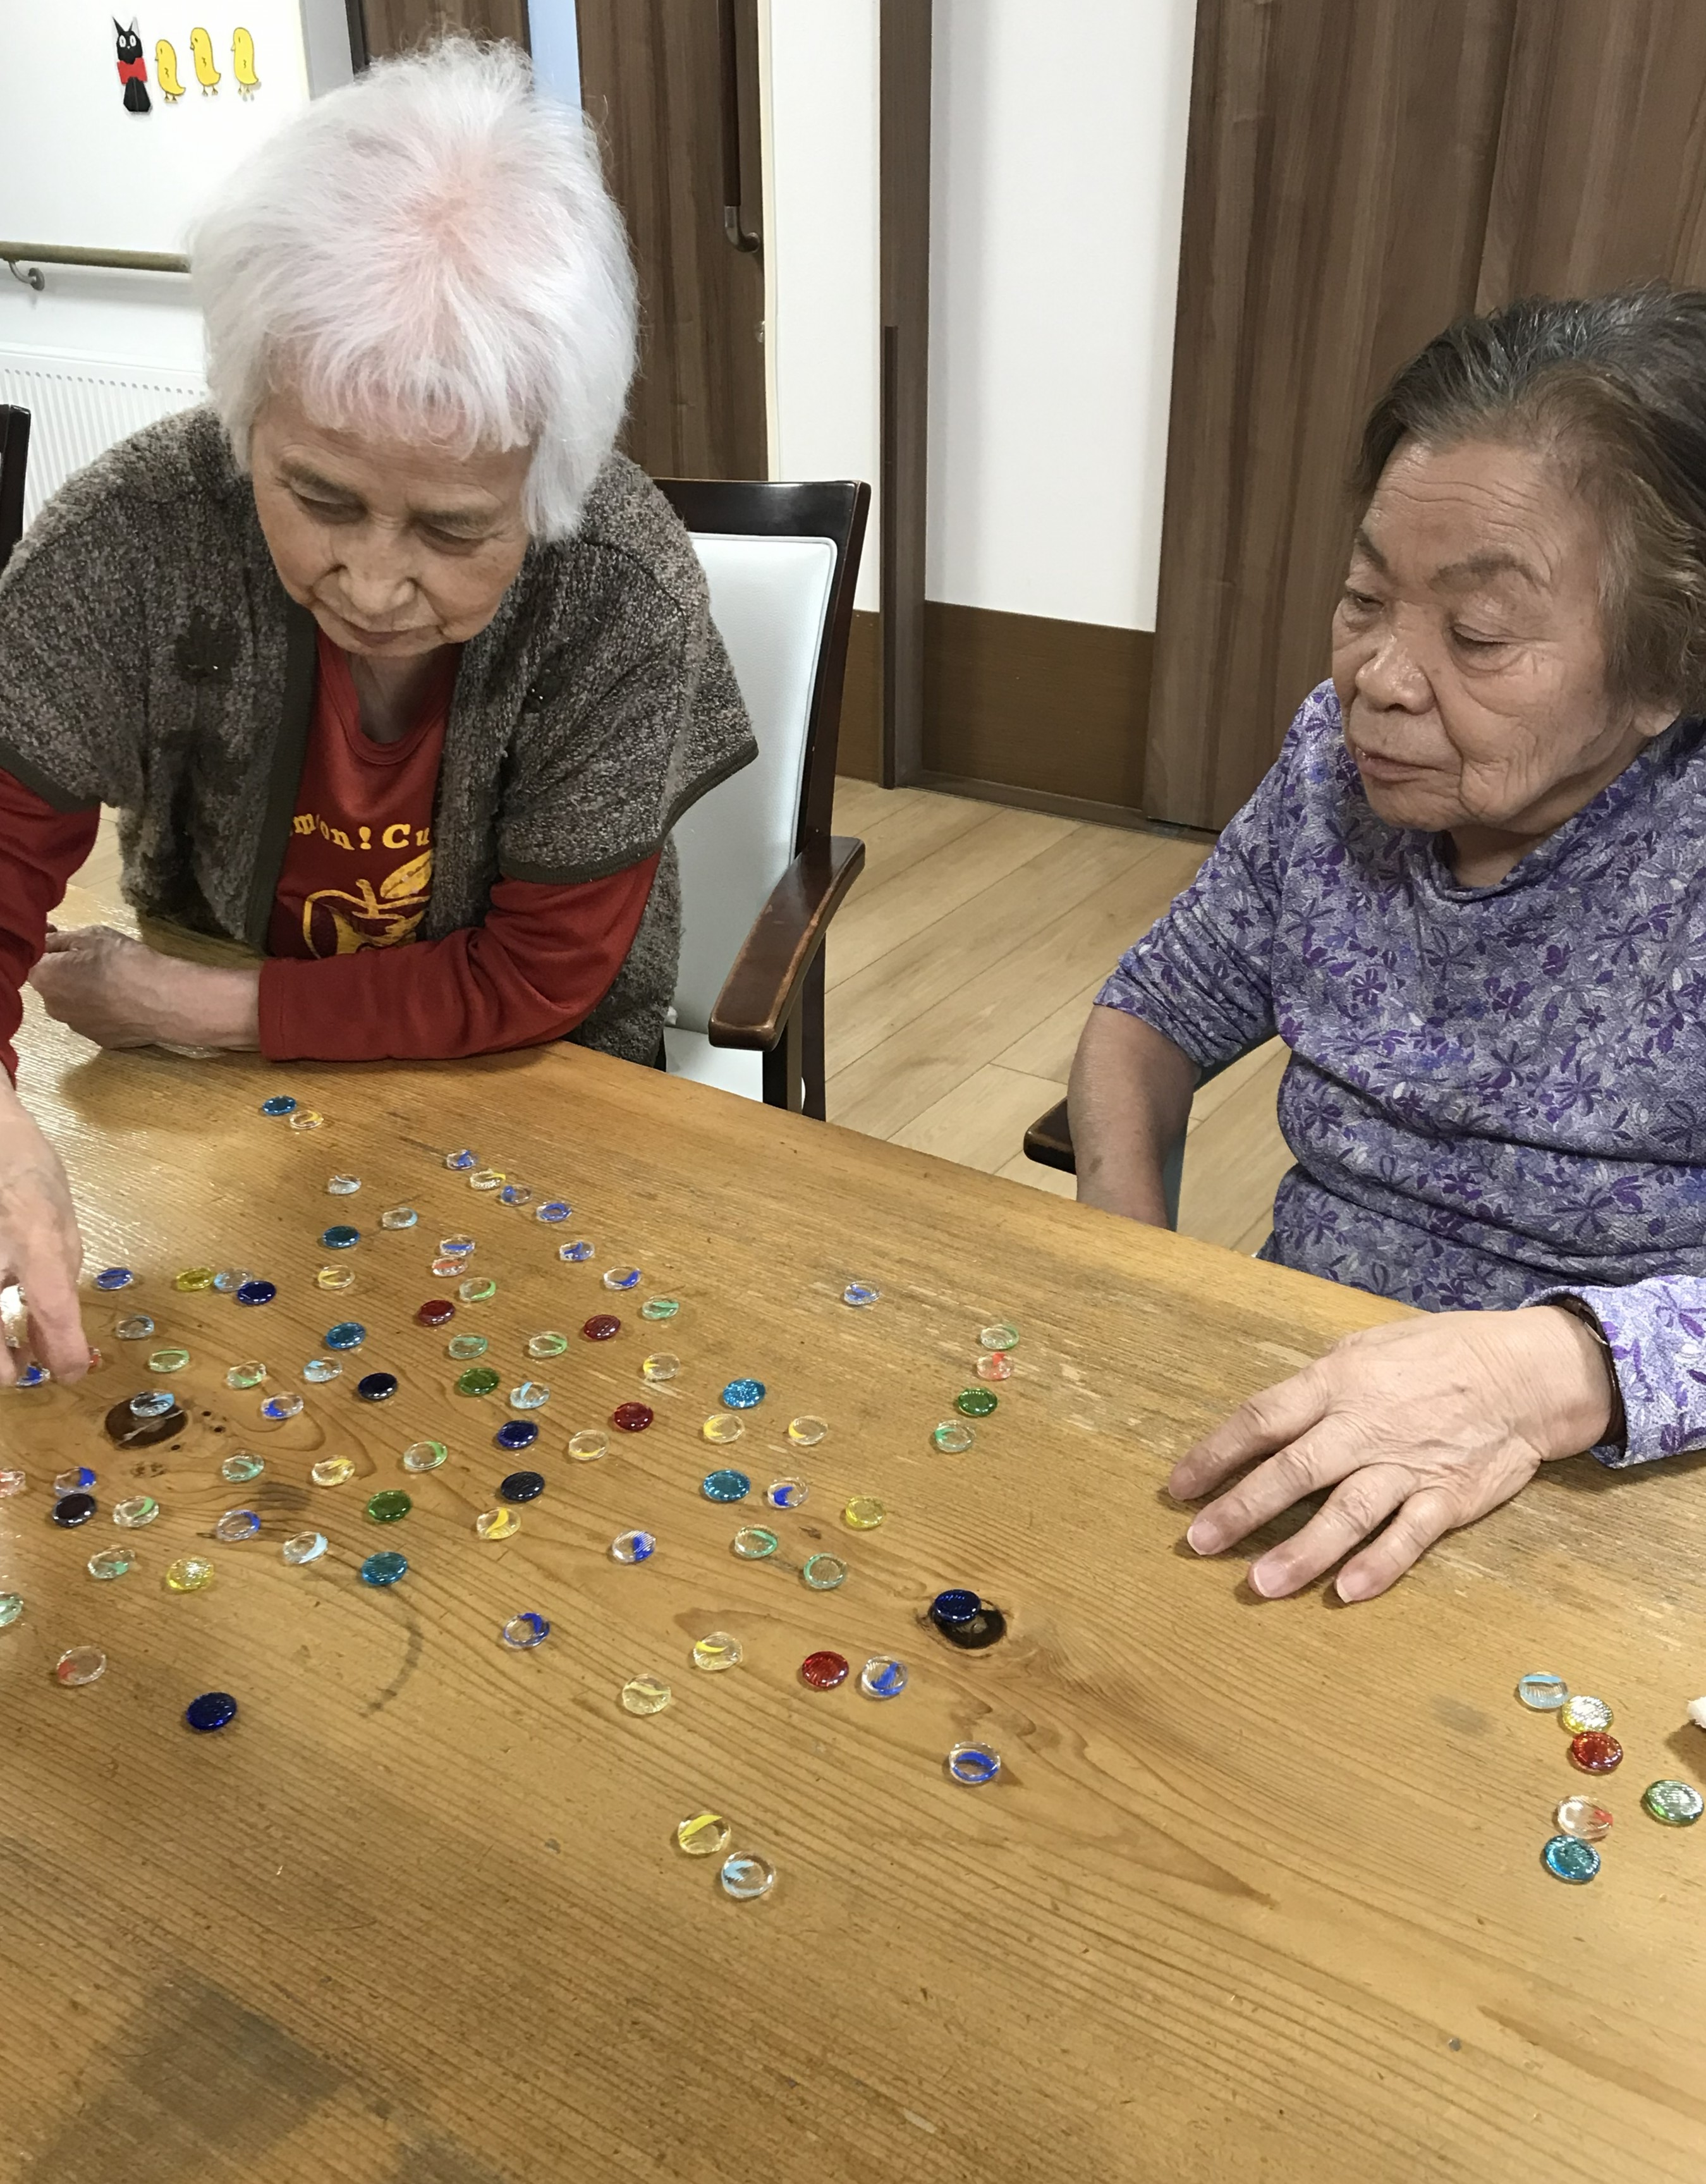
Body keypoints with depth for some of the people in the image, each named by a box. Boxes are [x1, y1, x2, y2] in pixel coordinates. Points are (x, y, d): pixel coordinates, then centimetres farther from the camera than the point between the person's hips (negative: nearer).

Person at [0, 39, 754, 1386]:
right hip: (223, 1073, 1)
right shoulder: (135, 541, -22)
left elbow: (533, 980, -19)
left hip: (537, 1083, 0)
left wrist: (203, 1006, -20)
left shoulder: (623, 601, -26)